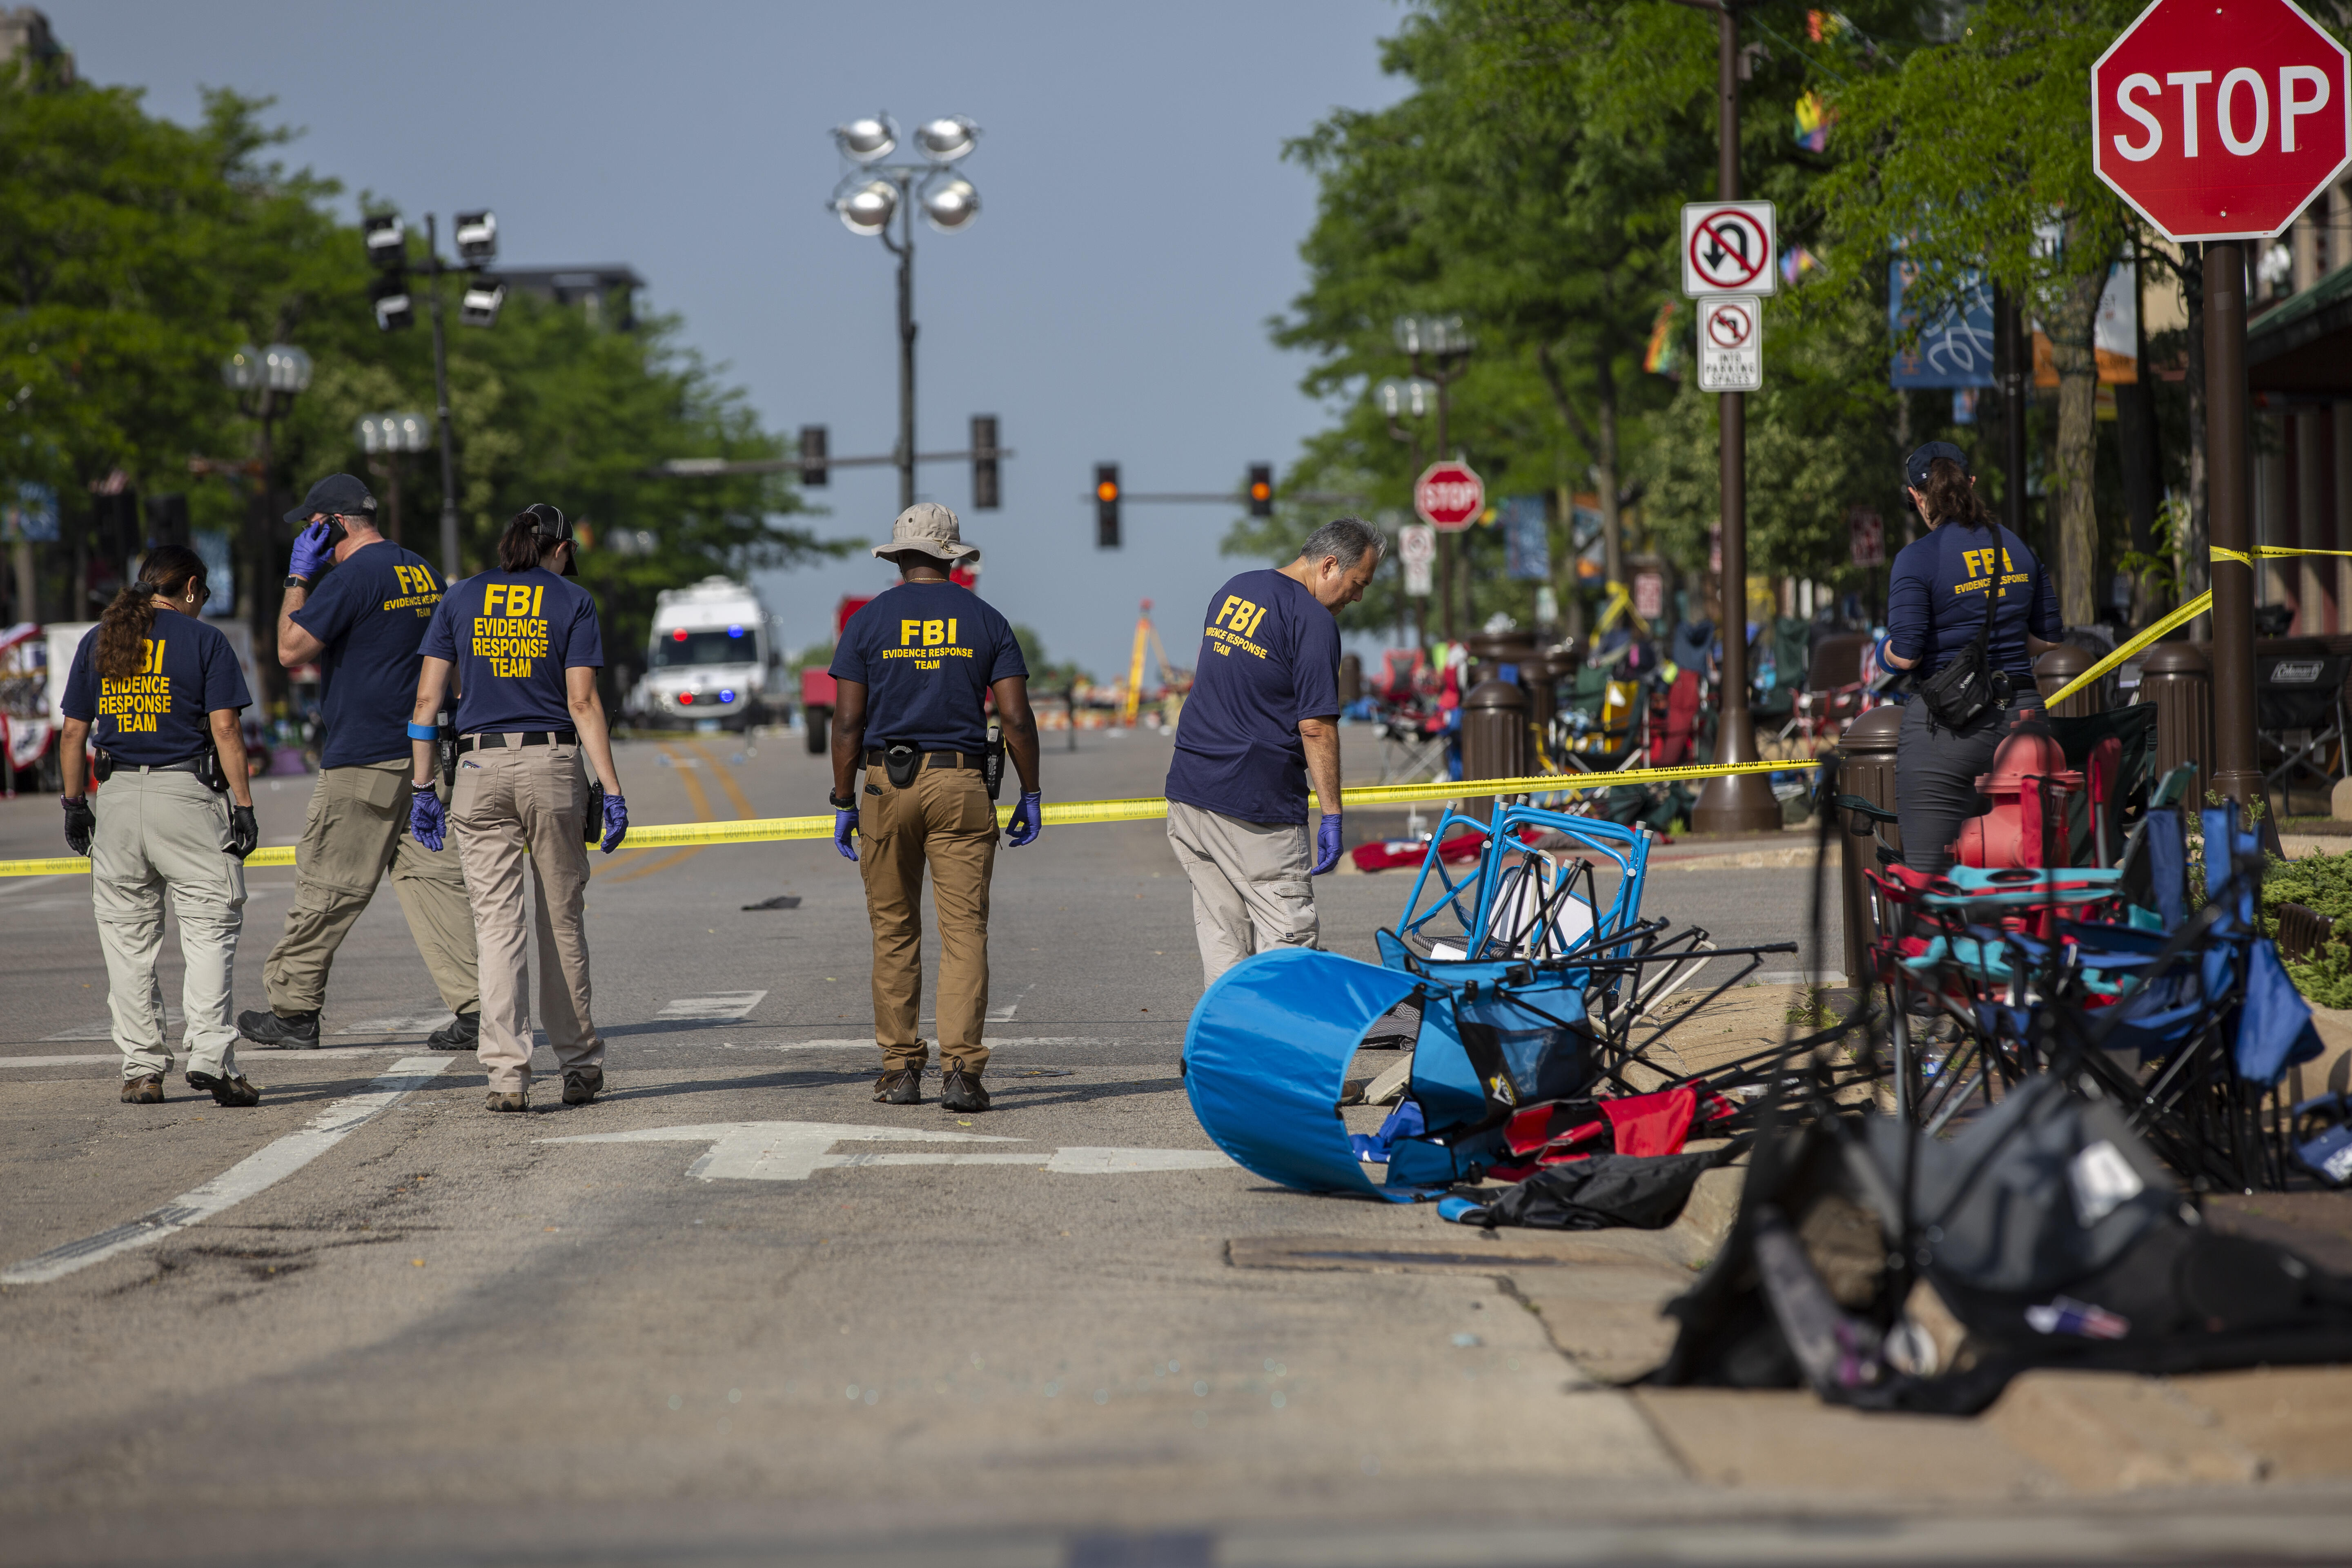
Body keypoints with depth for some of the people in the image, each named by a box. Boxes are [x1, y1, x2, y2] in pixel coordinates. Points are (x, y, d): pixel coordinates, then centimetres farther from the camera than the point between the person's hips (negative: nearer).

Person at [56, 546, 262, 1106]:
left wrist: (74, 802, 15)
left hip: (118, 798, 4)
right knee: (209, 925, -3)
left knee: (127, 936, 8)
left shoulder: (97, 641, 12)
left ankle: (141, 1069, 7)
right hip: (186, 794, -4)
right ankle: (210, 1055, -17)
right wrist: (244, 804, -6)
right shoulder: (204, 639, 0)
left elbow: (73, 732, 9)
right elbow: (224, 728, -7)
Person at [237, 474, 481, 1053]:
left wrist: (298, 577, -3)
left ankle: (292, 1010, 10)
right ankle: (475, 1008, -4)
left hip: (363, 759, -8)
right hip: (423, 754, 8)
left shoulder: (353, 576, -12)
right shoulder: (422, 572, 14)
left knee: (327, 885, 1)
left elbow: (291, 650, -12)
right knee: (432, 877, 4)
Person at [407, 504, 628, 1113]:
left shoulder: (460, 599, 8)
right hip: (553, 766, -1)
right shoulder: (572, 601, 2)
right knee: (562, 922, 10)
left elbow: (428, 699, 4)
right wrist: (612, 791, -4)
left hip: (480, 769, 1)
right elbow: (583, 703, -5)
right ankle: (579, 1066, 19)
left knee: (497, 926, 0)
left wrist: (422, 788, 8)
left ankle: (507, 1075, -8)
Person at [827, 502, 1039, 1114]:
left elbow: (848, 721, -2)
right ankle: (961, 1068, -14)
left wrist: (843, 803, 4)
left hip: (887, 786, 0)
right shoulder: (986, 621, 4)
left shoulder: (868, 622, 2)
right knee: (965, 931, -3)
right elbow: (1016, 718, -1)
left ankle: (901, 1069, 10)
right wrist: (1030, 796, 6)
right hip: (961, 786, 0)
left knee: (894, 933, 9)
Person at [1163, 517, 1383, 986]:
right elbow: (1316, 727, -16)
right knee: (1289, 936, -4)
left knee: (1220, 938, 11)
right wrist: (1332, 816, -13)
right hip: (1255, 805, -8)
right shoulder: (1314, 619, -12)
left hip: (1188, 789, 8)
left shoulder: (1232, 591, 14)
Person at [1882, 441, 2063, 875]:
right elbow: (2048, 640, 14)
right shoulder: (2016, 547, 9)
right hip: (2021, 714, 5)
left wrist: (1890, 648, 7)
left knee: (1928, 874, -3)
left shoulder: (1918, 559, -9)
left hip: (1947, 726, -5)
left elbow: (1904, 655, -15)